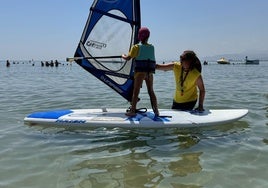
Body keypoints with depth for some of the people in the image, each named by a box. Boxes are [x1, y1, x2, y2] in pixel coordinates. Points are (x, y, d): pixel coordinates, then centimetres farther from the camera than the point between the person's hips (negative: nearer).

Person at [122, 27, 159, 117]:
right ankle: (156, 111, 11)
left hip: (140, 71, -4)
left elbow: (128, 58, -2)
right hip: (150, 72, 4)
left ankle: (132, 111, 1)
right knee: (151, 91, 11)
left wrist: (123, 56, 19)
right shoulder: (152, 47, 9)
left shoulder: (136, 47, -4)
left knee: (136, 91, 0)